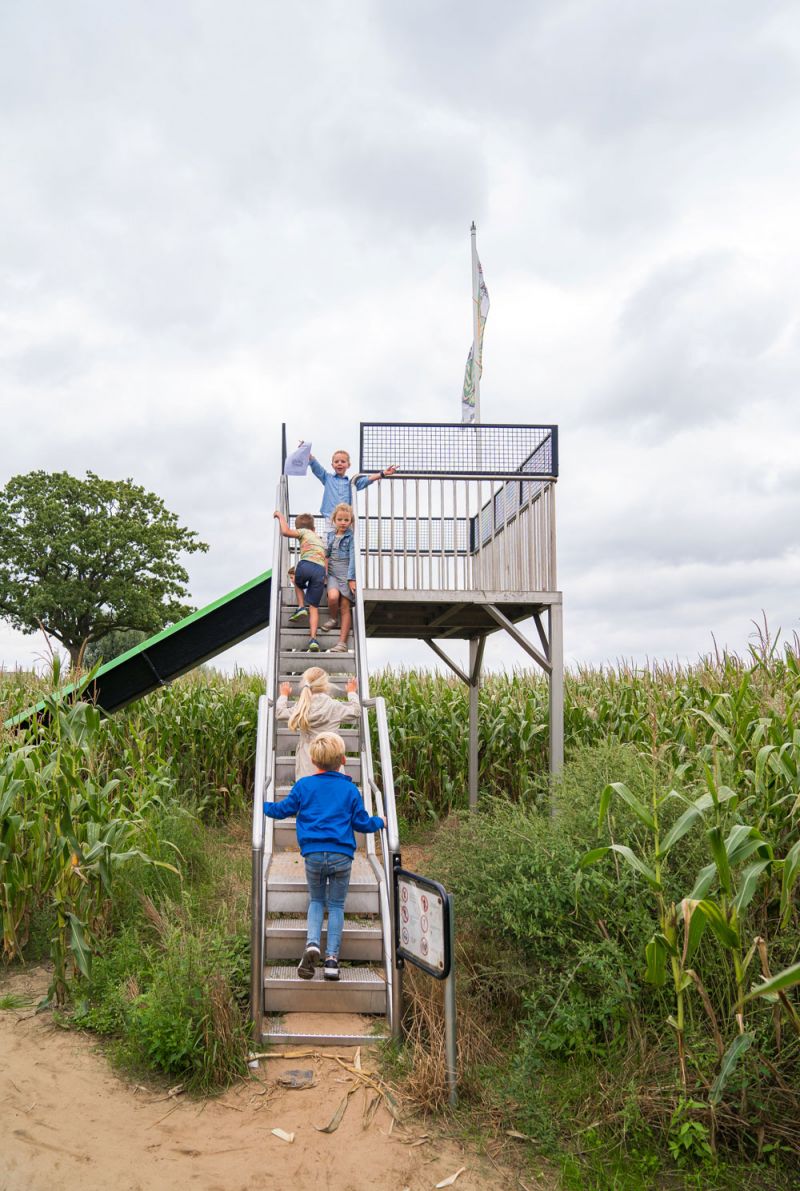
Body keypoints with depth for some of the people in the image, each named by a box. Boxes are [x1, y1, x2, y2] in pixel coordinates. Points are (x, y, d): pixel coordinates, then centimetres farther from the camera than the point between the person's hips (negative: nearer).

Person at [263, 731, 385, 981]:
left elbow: (282, 809, 10)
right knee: (336, 905, 11)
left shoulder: (303, 785, 3)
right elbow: (362, 822, 8)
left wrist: (263, 806, 29)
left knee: (316, 901, 18)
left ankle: (312, 943, -5)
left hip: (313, 855, 1)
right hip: (342, 856, 0)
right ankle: (332, 958, 5)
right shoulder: (350, 789, 3)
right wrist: (379, 822, 29)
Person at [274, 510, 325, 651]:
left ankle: (301, 607, 13)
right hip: (321, 570, 4)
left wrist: (281, 516, 18)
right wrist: (325, 578, 37)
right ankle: (313, 638, -9)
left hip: (306, 565, -4)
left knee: (298, 583, 34)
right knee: (314, 607, 5)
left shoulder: (304, 532, 21)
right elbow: (326, 561, 33)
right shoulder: (321, 541, 38)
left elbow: (286, 532, 4)